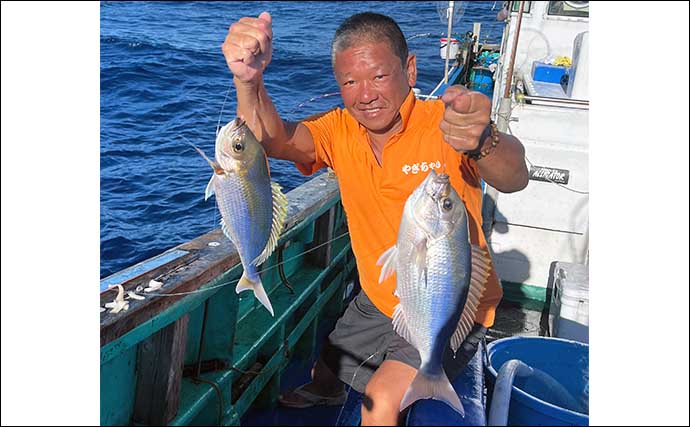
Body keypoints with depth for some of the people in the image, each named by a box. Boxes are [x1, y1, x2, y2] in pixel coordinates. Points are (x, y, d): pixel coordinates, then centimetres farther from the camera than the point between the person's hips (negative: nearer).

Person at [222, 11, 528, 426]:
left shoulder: (445, 126, -22)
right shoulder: (341, 130, -9)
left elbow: (514, 179, -41)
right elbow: (272, 139, -27)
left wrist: (483, 140, -64)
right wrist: (249, 79, -48)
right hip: (377, 302, 5)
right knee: (323, 378, 20)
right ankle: (327, 393, 56)